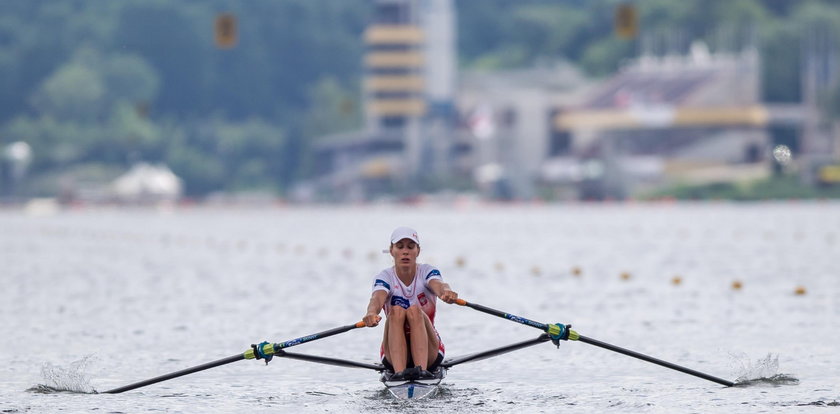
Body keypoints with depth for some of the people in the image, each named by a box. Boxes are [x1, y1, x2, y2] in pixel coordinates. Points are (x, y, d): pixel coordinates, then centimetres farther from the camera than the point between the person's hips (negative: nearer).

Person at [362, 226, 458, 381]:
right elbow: (377, 297, -27)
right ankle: (399, 372, -45)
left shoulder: (427, 272, -4)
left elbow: (438, 285, -28)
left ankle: (422, 370, -47)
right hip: (394, 354, 0)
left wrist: (446, 292, -54)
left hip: (428, 351, 0)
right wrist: (371, 313, -52)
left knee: (414, 310, -28)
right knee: (396, 311, -28)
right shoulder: (385, 277, -5)